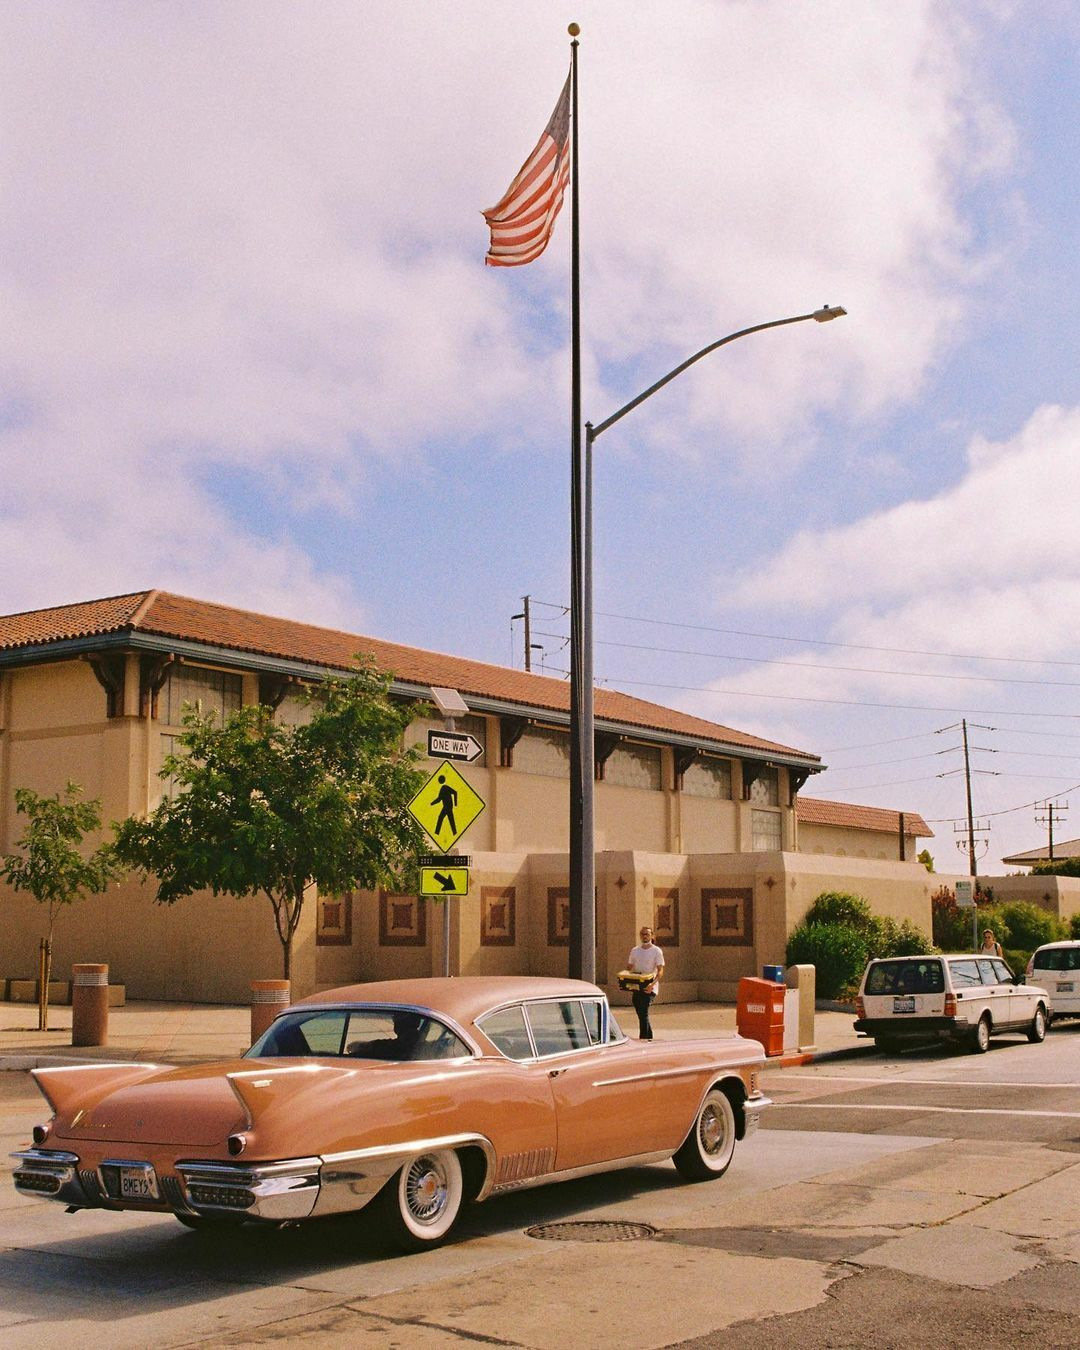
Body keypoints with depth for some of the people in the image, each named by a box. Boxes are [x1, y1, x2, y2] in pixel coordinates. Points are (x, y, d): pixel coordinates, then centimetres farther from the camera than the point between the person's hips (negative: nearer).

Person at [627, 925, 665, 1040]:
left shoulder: (656, 951, -4)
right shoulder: (634, 950, 13)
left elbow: (660, 970, -11)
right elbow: (629, 968, 19)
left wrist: (652, 984, -26)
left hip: (649, 988, -6)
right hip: (636, 987, 6)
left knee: (643, 1014, -14)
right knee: (641, 1015, 10)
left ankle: (644, 1040, -12)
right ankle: (649, 1038, 22)